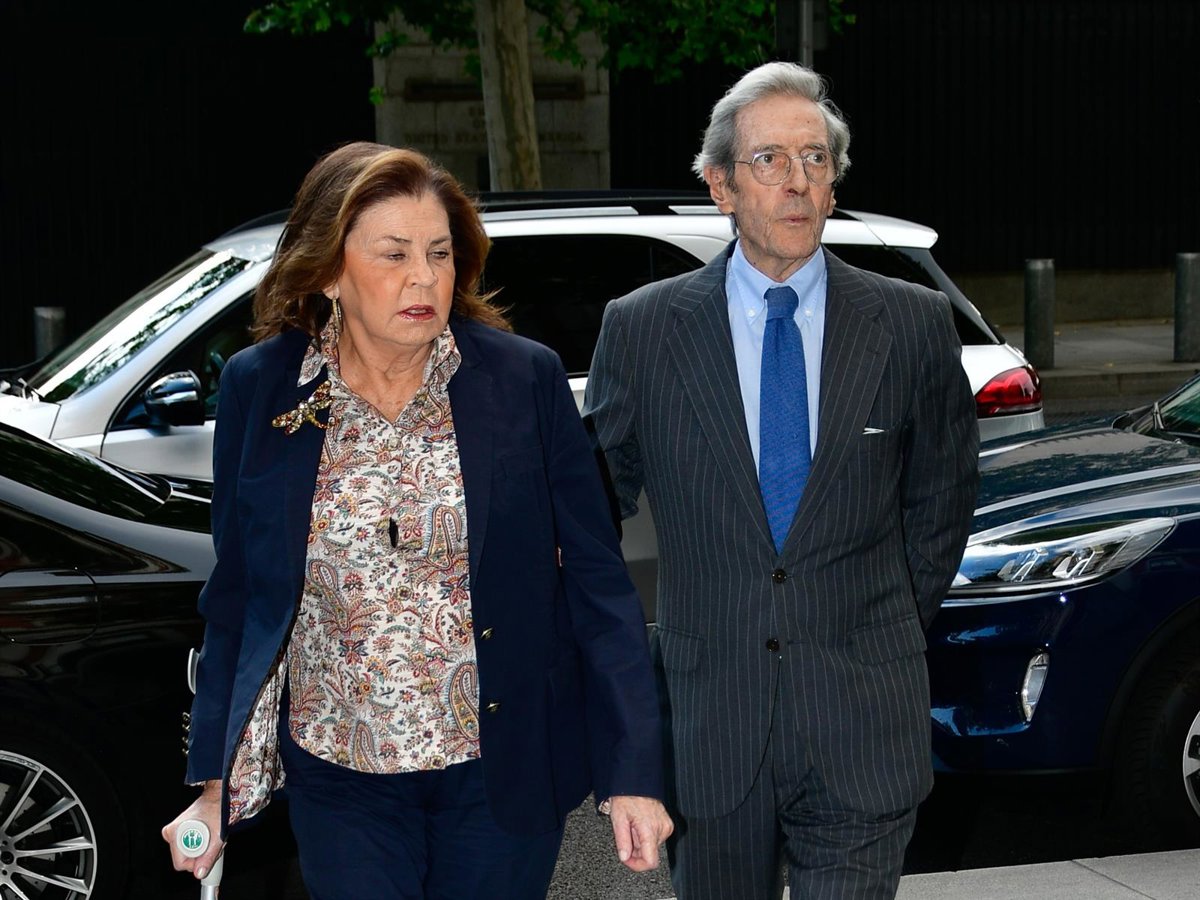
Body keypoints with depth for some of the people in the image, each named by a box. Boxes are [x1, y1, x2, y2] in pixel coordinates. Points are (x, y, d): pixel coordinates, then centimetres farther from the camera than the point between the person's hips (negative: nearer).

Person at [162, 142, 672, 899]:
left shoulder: (526, 378, -8)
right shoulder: (259, 387, -4)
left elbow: (597, 581, -6)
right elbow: (237, 598, 4)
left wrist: (633, 774, -11)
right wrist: (216, 782, 2)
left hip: (503, 773, 0)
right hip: (341, 779, 1)